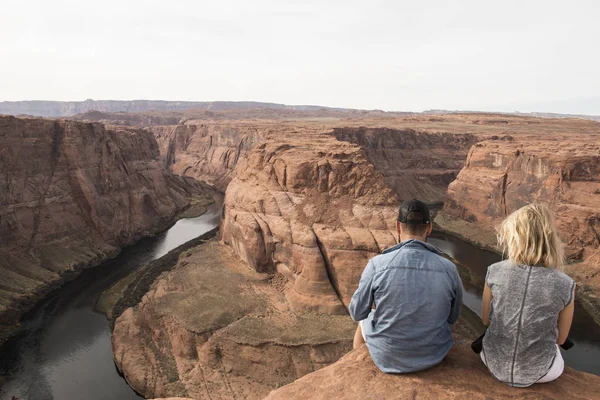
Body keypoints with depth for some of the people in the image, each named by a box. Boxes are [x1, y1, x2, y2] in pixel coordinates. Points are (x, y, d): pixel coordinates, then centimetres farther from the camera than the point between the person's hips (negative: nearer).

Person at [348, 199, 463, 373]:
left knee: (365, 321, 32)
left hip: (387, 355, -2)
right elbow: (452, 317, 1)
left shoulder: (377, 264, -24)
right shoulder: (449, 269, -17)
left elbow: (357, 312, -10)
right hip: (433, 353, 2)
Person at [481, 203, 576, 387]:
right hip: (537, 372, 0)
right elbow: (560, 338, -2)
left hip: (493, 362, 0)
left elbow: (486, 319, -2)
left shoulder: (495, 272, -18)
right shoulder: (565, 285, -18)